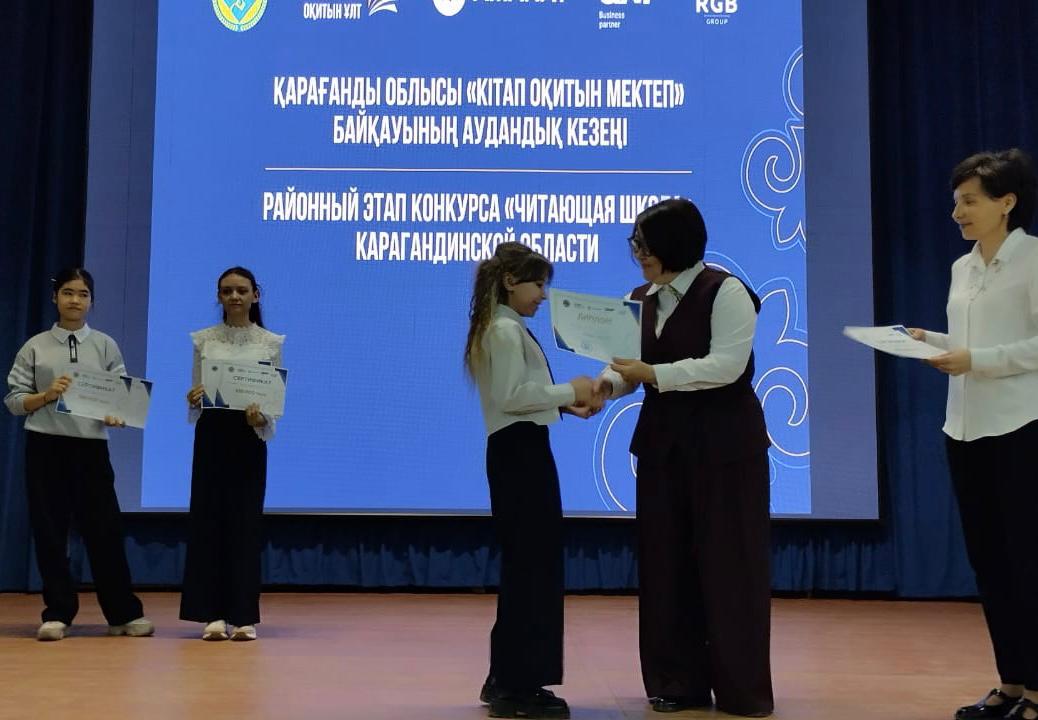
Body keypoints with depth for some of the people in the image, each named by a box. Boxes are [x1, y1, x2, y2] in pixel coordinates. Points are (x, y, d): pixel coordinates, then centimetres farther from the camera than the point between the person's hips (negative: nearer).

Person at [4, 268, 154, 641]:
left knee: (103, 529, 2)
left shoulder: (105, 346, 5)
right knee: (49, 531, 4)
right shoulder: (35, 347, 4)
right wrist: (46, 395, -14)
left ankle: (124, 613, 13)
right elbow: (13, 400, 3)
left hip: (91, 445, 0)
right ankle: (58, 613, 16)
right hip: (45, 446, 0)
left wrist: (116, 415, -16)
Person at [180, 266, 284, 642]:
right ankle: (214, 614, 8)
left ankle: (243, 616, 8)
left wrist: (261, 417, -19)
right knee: (209, 519, 0)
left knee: (246, 522, 1)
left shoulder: (271, 342, 2)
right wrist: (193, 400, -16)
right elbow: (195, 394, 6)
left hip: (249, 438, -1)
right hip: (211, 436, 1)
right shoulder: (203, 340, 5)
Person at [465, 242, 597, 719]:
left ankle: (507, 680, 22)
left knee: (523, 563, 14)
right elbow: (512, 397, -21)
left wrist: (565, 404, 8)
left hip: (514, 450, 11)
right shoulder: (507, 330, -12)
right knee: (533, 564, -6)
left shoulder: (500, 329, 18)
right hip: (521, 451, -11)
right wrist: (567, 391, -14)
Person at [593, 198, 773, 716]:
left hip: (724, 444, -6)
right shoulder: (640, 301, 9)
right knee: (666, 562, 8)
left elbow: (725, 364, -20)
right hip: (662, 443, 6)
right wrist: (607, 384, -16)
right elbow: (628, 365, 6)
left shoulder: (726, 292, -11)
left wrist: (655, 374, -25)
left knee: (728, 562, 0)